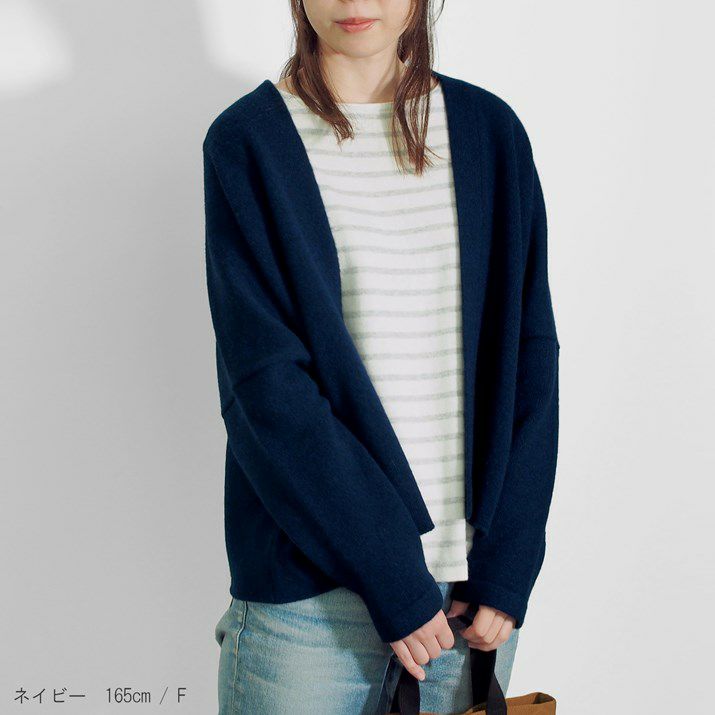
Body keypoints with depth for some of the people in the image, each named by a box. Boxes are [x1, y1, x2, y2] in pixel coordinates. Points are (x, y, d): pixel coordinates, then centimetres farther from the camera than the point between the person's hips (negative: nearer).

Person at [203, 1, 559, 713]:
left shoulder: (490, 131, 6)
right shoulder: (248, 141, -3)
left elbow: (531, 358, 3)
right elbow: (266, 386, -11)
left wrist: (508, 569, -4)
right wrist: (393, 577, -14)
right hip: (312, 586, -2)